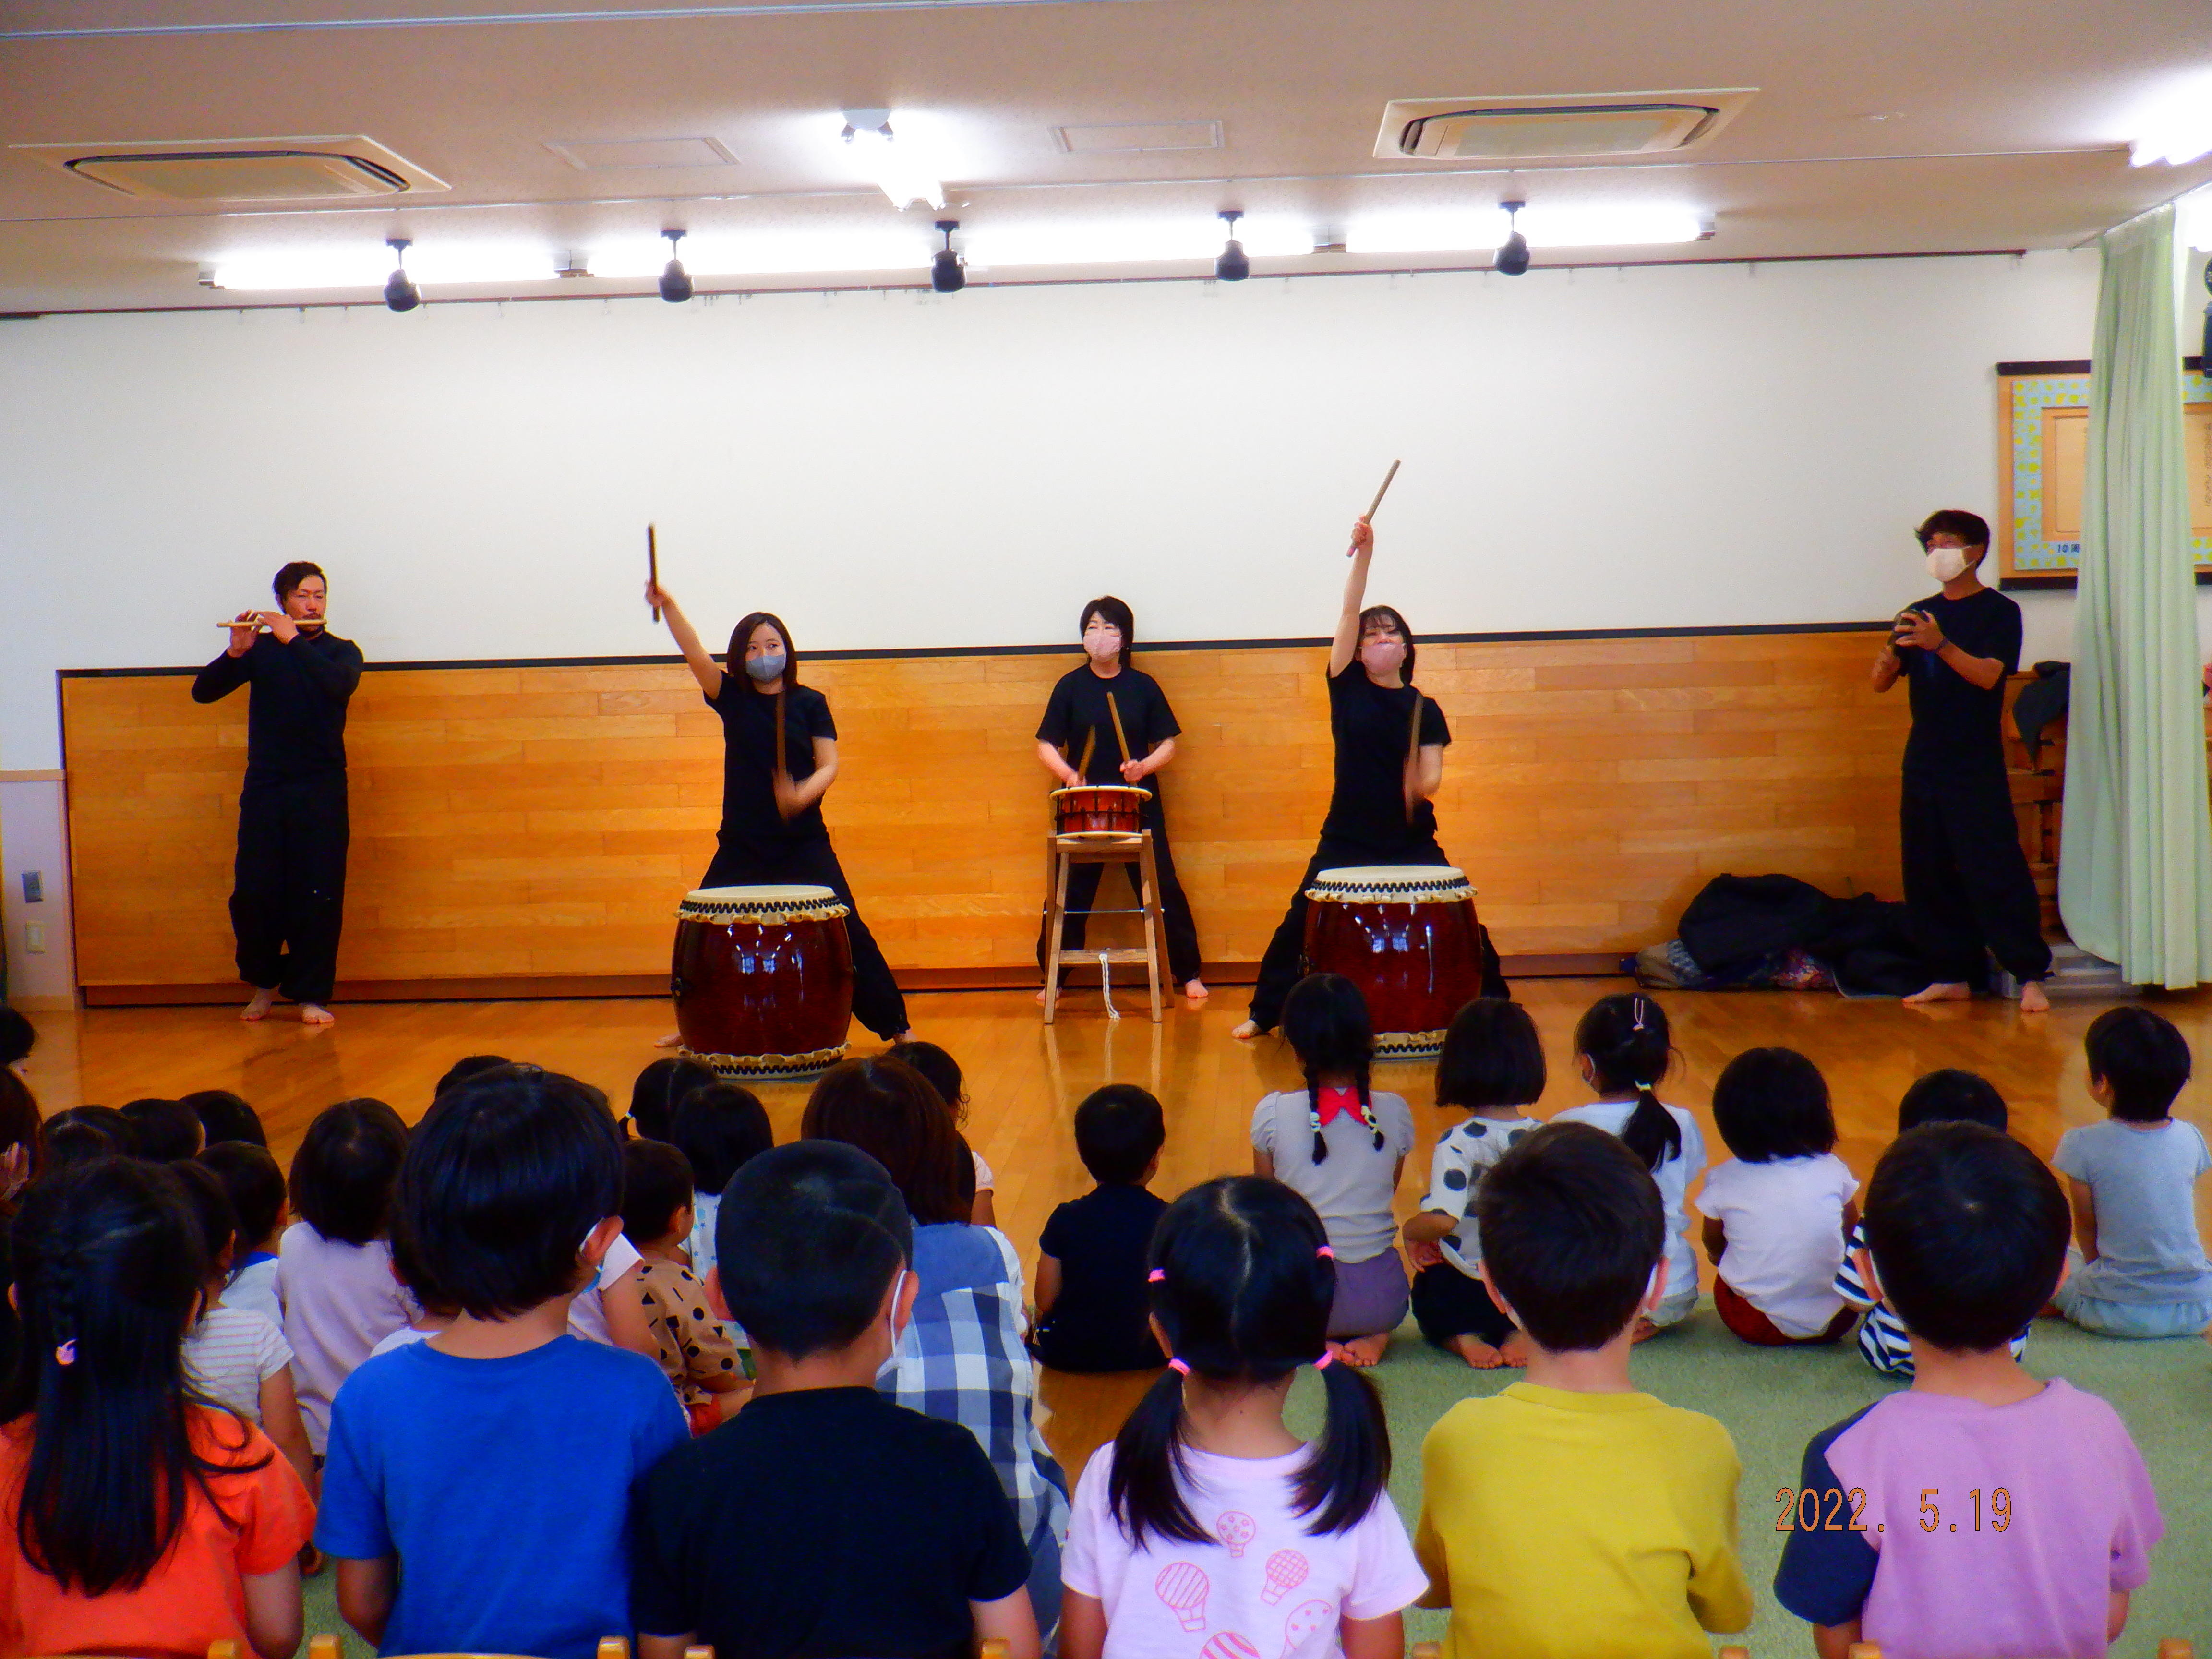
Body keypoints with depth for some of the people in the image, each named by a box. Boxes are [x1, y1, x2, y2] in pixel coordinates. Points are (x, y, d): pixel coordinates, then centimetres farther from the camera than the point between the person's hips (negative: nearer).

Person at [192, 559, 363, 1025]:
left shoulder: (341, 651, 7)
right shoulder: (261, 650, 9)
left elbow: (342, 684, -17)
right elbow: (203, 692, 0)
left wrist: (294, 641, -18)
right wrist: (236, 653, -16)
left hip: (321, 790, -1)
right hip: (263, 789, 1)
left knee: (319, 895, -5)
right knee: (253, 894, -1)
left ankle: (312, 995, 3)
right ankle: (264, 984, 20)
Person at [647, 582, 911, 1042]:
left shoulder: (810, 703, 1)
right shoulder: (732, 699, 4)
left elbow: (829, 765, -6)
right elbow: (696, 655, -11)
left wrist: (803, 794, -26)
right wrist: (668, 606, -27)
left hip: (804, 842, -2)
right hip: (742, 844, 2)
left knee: (847, 930, -6)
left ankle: (895, 1025, 1)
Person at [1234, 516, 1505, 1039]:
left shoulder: (1425, 710, 3)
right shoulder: (1348, 688, 1)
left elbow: (1429, 780, -2)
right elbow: (1349, 612, -10)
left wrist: (1422, 782, -26)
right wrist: (1363, 555, -19)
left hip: (1411, 840, 1)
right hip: (1347, 838, 0)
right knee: (1300, 924, -4)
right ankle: (1265, 1012, 10)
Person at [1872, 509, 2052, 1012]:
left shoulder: (1999, 611, -1)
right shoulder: (1918, 614, 13)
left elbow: (1989, 675, -15)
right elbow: (1881, 682, 8)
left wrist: (1941, 645, -30)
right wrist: (1890, 653, -15)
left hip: (1977, 766, -5)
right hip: (1923, 760, 5)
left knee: (1995, 868, -9)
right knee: (1928, 872, 5)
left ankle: (2031, 976, -5)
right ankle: (1952, 974, 13)